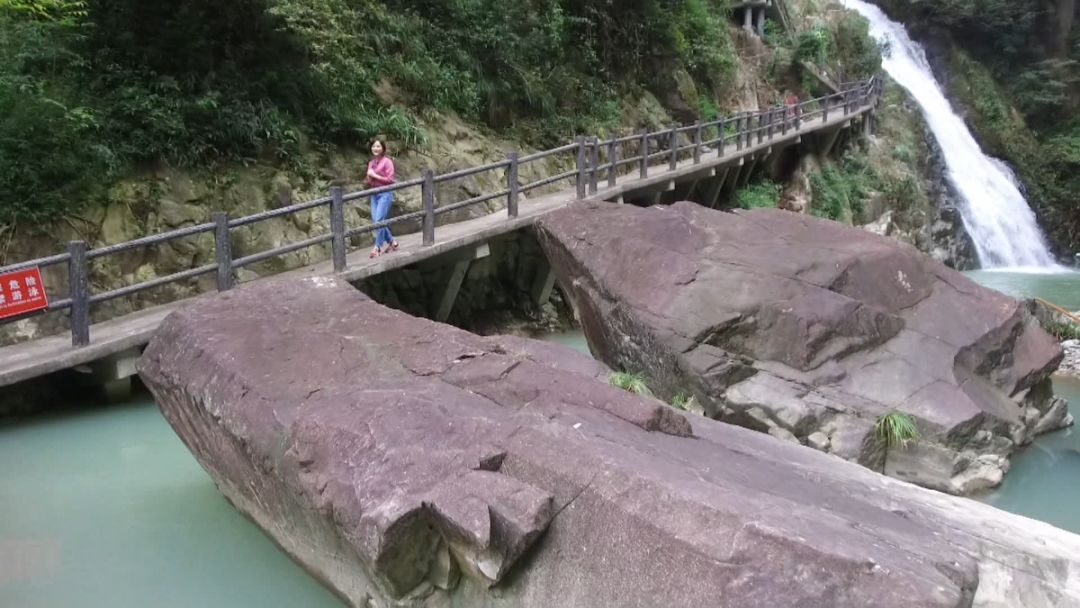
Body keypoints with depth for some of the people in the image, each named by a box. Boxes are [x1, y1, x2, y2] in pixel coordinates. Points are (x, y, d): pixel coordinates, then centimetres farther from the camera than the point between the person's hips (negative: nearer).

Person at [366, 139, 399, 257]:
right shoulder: (371, 163, 13)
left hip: (385, 194, -7)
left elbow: (390, 179, -13)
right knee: (375, 220, 3)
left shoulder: (387, 162, -6)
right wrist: (368, 180, 0)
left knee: (379, 220, -14)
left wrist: (375, 175, -14)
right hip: (374, 194, 7)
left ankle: (378, 247, -6)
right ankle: (392, 242, 20)